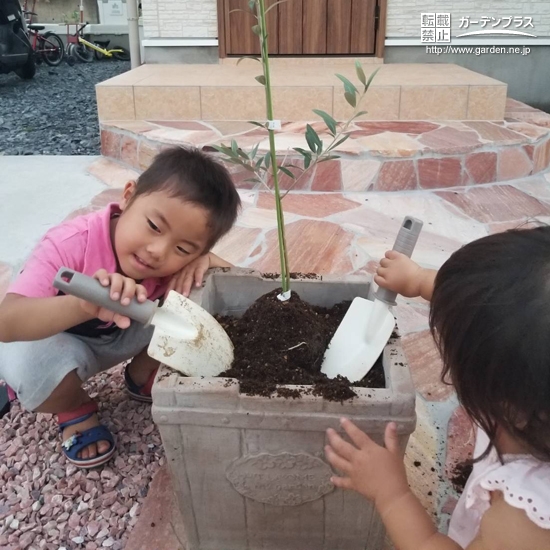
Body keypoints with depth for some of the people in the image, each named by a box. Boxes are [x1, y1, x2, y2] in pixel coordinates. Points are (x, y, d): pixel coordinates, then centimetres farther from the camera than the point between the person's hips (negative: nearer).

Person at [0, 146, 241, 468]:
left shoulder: (176, 261, -23)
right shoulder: (71, 245, -37)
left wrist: (203, 260, -38)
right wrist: (84, 304, -65)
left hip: (120, 335, 3)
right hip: (55, 338, -3)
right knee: (32, 362, -38)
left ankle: (142, 377, 8)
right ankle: (74, 409, -1)